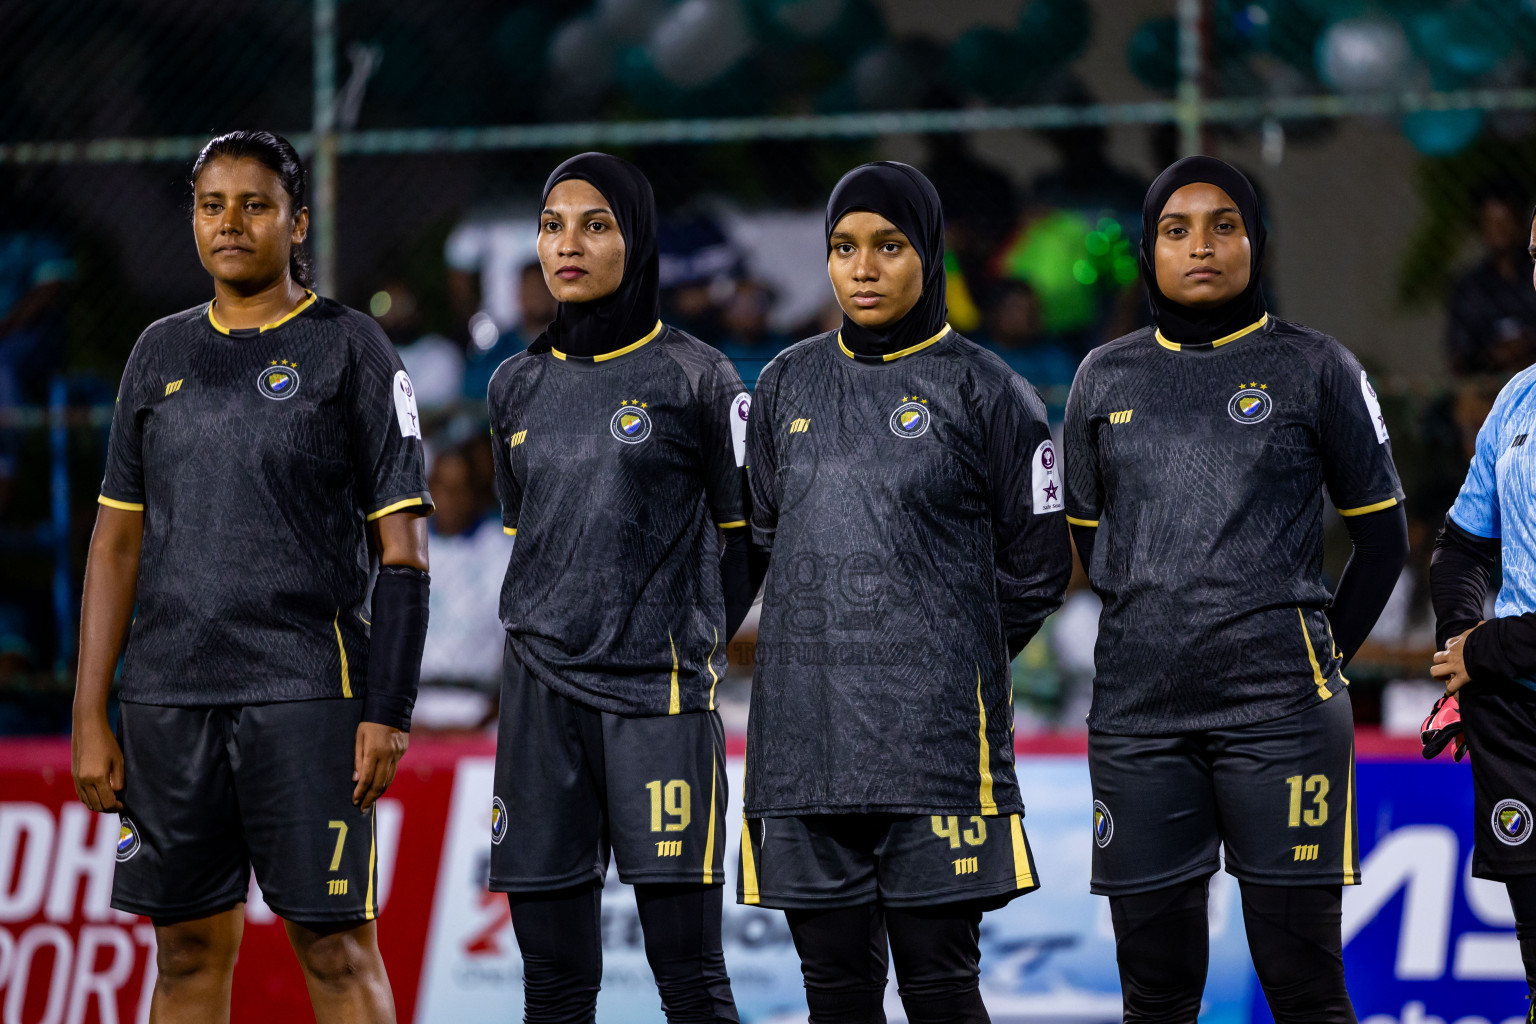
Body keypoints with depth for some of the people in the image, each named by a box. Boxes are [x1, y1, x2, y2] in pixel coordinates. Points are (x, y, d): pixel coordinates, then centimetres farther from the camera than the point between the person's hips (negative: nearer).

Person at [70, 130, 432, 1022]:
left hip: (306, 691, -4)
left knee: (337, 947, -6)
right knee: (189, 950, 7)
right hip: (170, 697, 4)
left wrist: (389, 712, -12)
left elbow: (403, 551, -3)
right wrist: (91, 720, 8)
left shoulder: (349, 348, 1)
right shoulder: (162, 355, 14)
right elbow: (118, 544, 15)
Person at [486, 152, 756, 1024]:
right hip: (542, 697, 5)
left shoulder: (697, 379, -1)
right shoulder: (519, 387, 13)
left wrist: (687, 649, 8)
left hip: (657, 695, -5)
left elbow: (743, 541, 5)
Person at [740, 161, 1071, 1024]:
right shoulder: (788, 386, 12)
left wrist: (949, 655, 9)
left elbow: (1037, 564, 5)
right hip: (806, 732, 4)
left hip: (936, 729, -4)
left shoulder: (983, 391, 0)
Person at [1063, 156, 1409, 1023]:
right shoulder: (1106, 379, 12)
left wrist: (1322, 659, 5)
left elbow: (1383, 534, 7)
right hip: (1139, 716, 3)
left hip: (1278, 716, -3)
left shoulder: (1314, 368, 3)